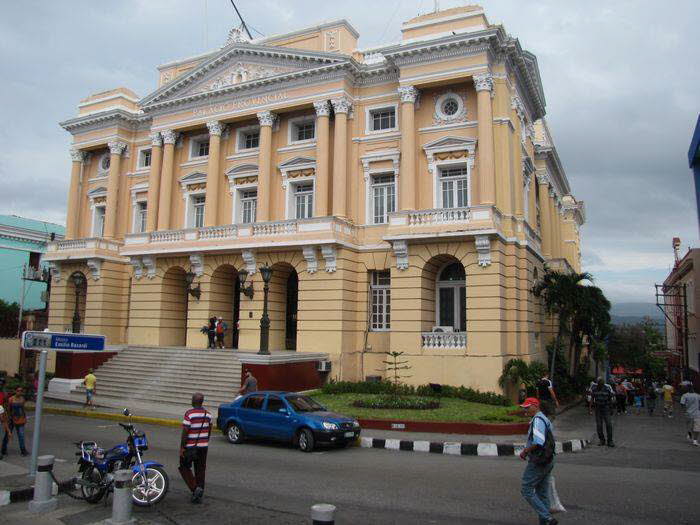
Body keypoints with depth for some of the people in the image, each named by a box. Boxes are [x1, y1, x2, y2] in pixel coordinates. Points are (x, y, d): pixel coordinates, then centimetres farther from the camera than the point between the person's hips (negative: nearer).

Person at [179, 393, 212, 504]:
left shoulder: (189, 413, -15)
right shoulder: (207, 414, 4)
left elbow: (185, 431, -17)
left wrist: (182, 447, -11)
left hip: (190, 446, -5)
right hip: (203, 446, 6)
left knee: (184, 467, 10)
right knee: (201, 470, 12)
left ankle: (195, 488, -7)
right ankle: (199, 496, 15)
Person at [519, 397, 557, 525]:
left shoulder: (538, 420, -17)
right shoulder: (545, 419, 15)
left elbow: (538, 442, -27)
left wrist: (525, 451, -13)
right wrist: (526, 450, 13)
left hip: (537, 463, -10)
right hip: (548, 462, 10)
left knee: (527, 491, -2)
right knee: (543, 494, 14)